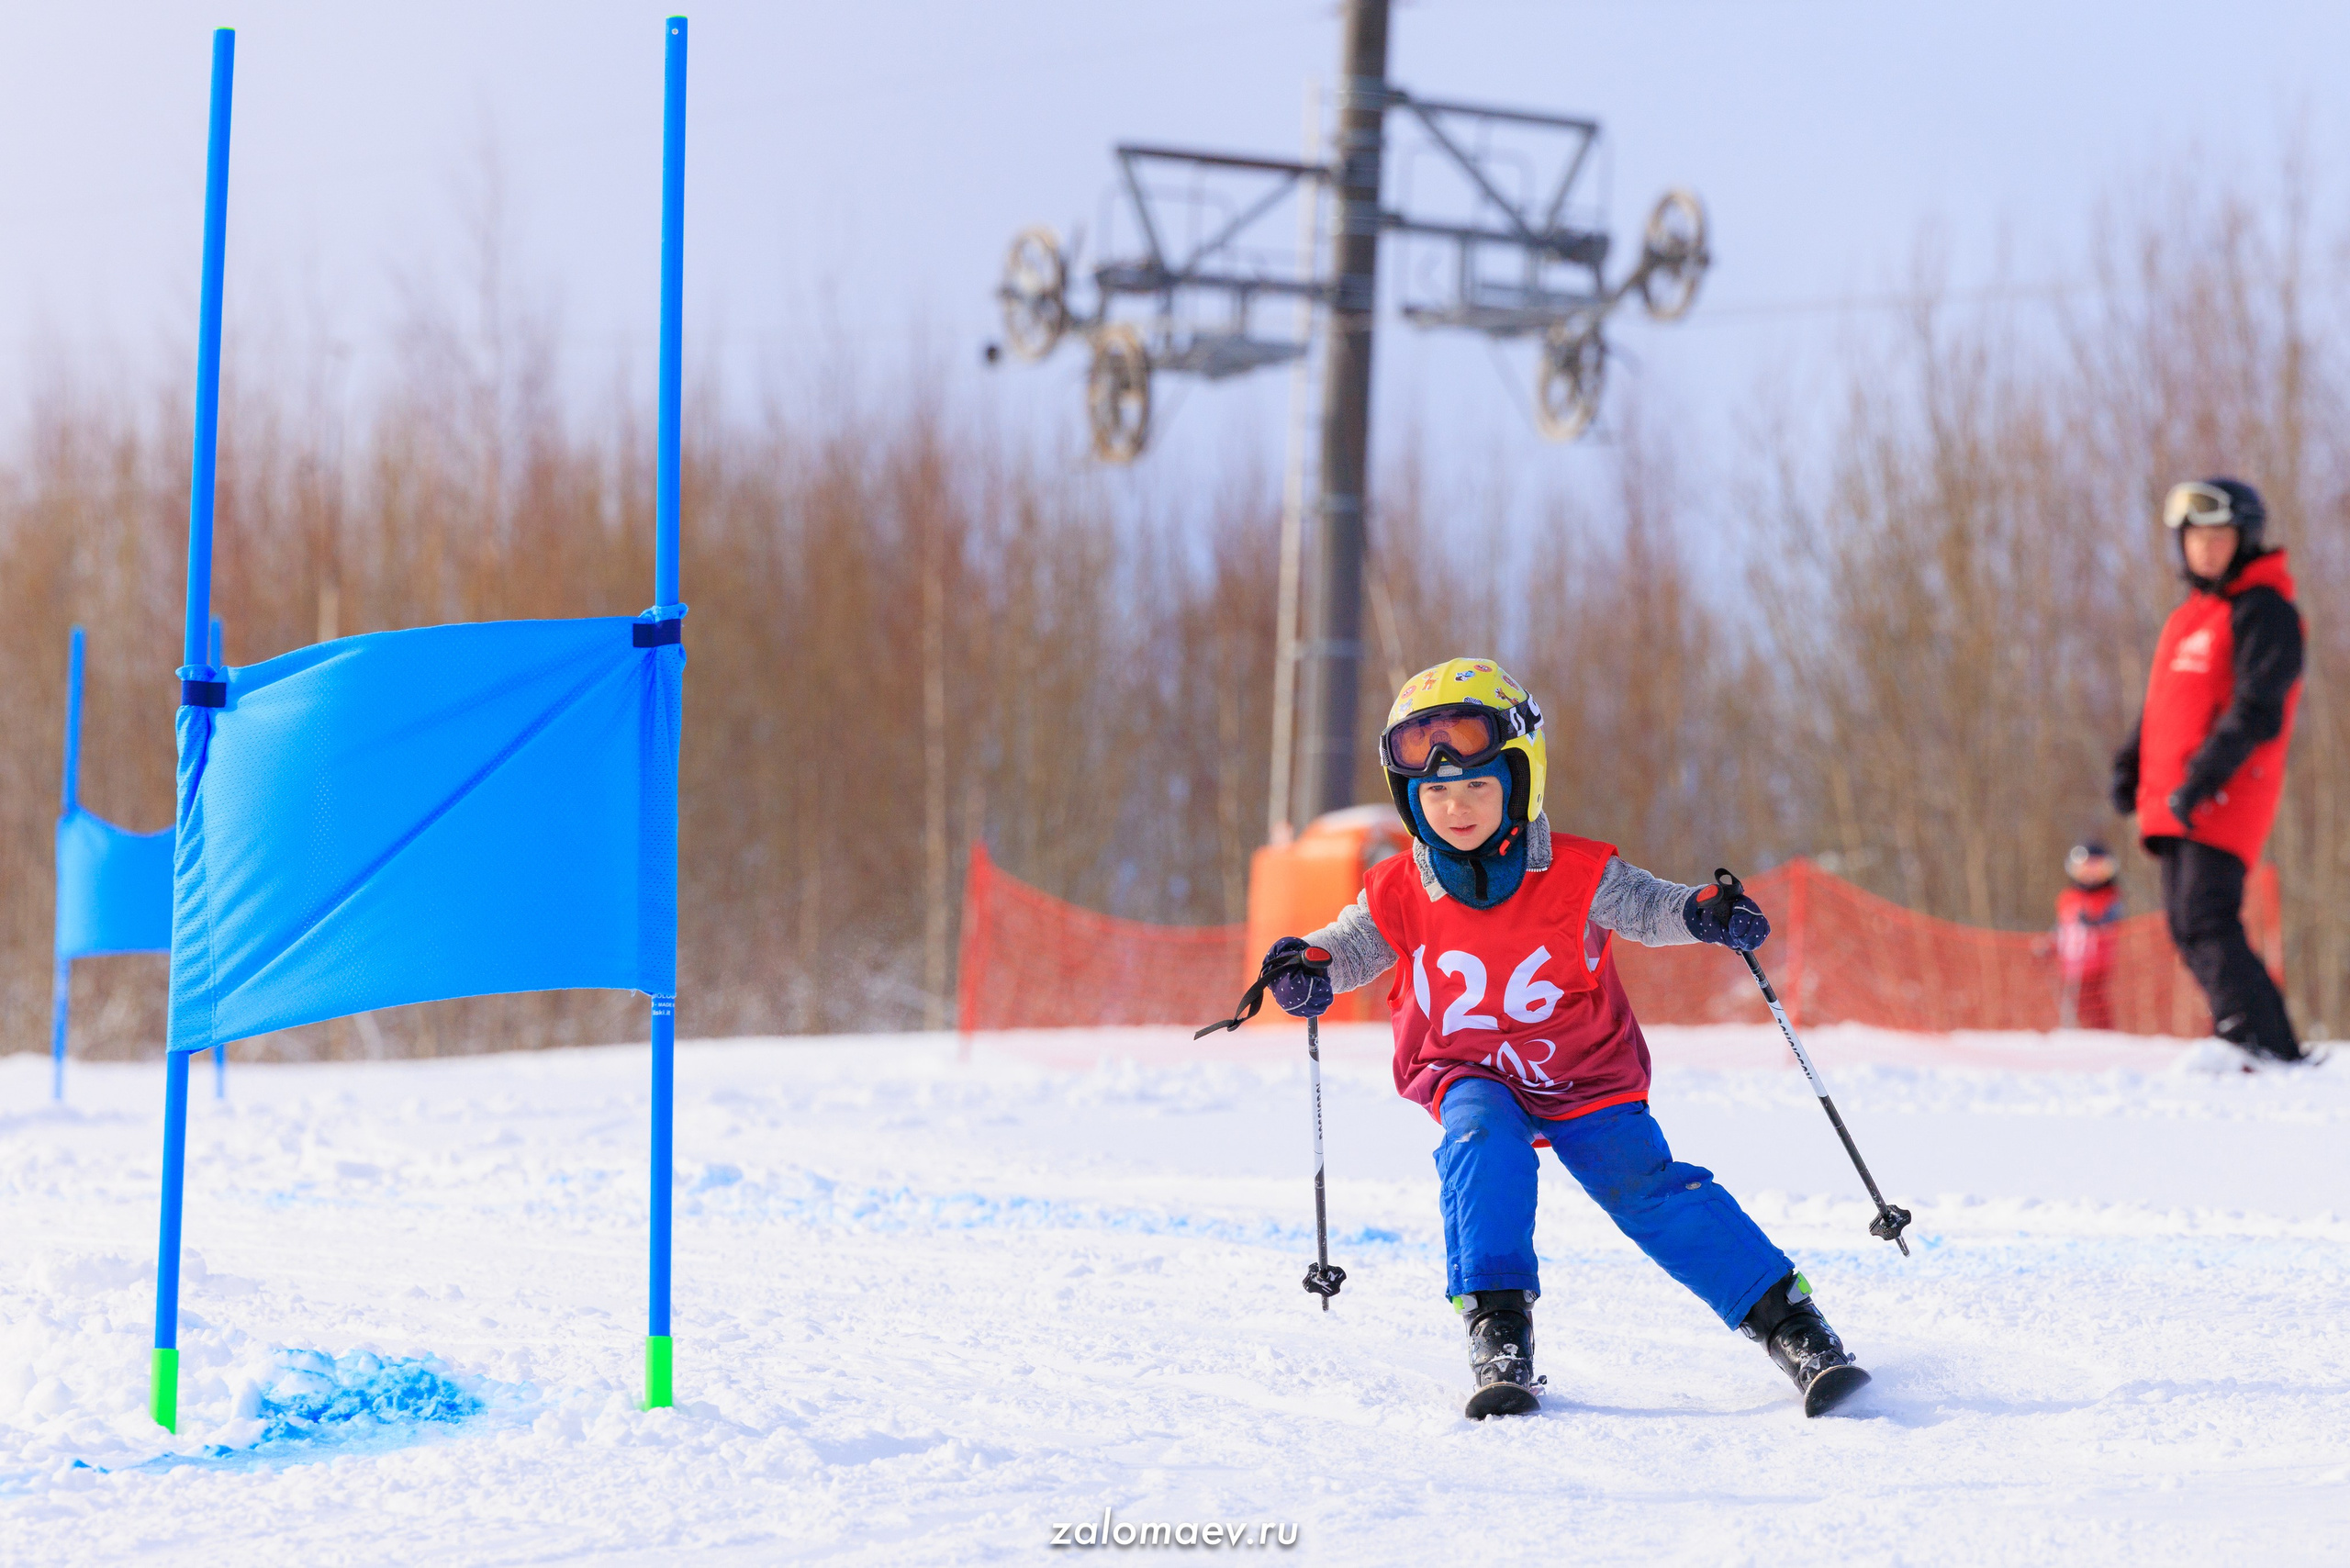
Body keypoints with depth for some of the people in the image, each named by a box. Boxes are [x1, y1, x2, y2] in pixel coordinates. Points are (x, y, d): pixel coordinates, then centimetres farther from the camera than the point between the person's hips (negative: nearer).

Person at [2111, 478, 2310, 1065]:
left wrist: (2201, 779, -22)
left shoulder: (2263, 611, -6)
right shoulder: (2188, 616, 22)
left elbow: (2257, 712, -15)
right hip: (2175, 804, 9)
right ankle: (2274, 1051, 7)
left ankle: (2257, 1041, -25)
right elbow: (2162, 705, 26)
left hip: (2226, 798, -9)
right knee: (2190, 929, 6)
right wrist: (2130, 765, 11)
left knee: (2206, 922, -20)